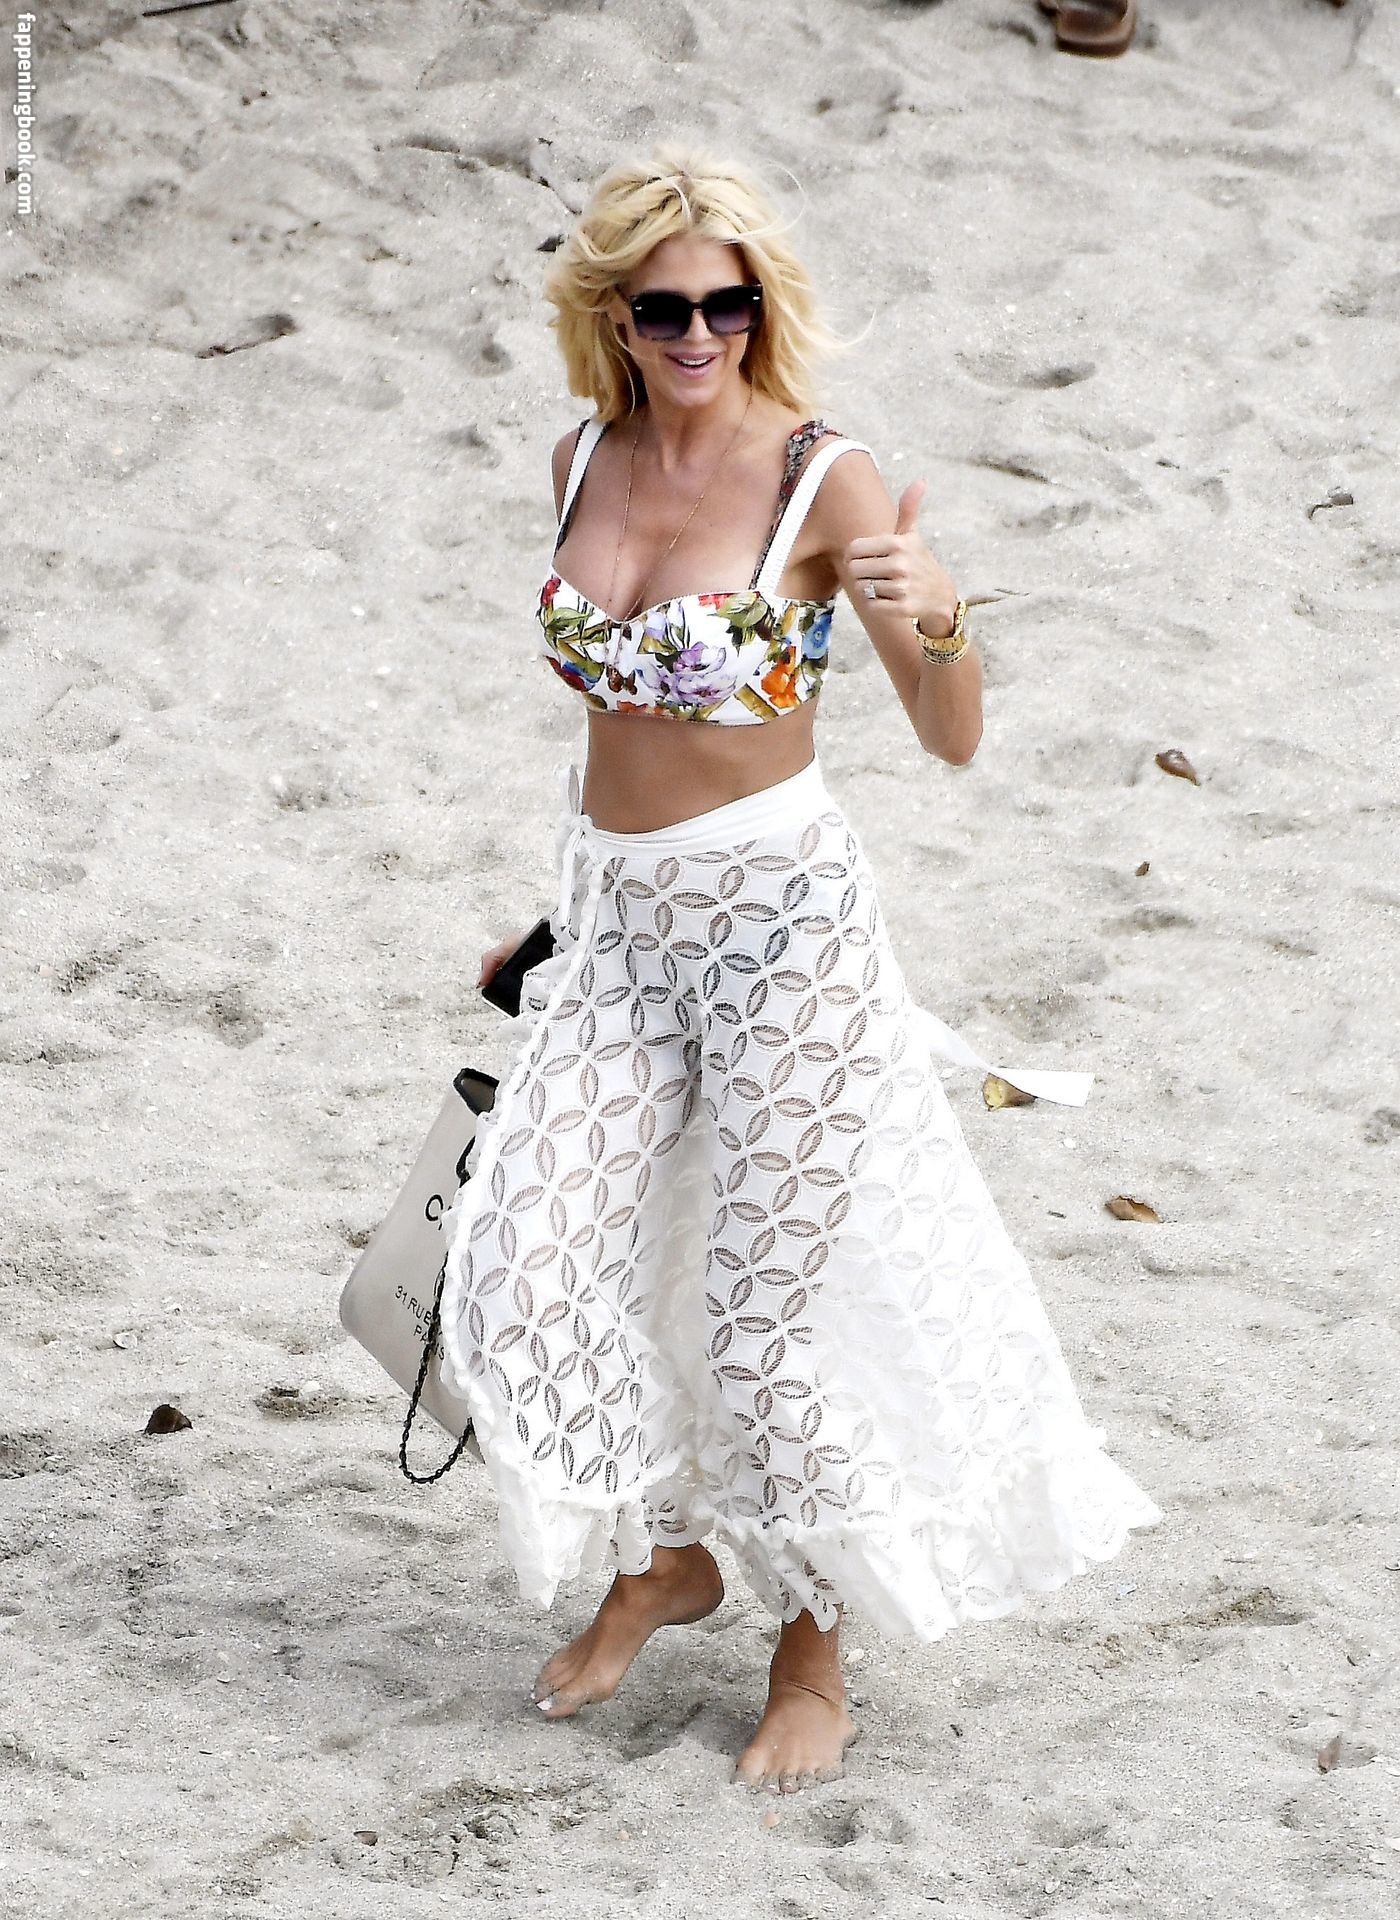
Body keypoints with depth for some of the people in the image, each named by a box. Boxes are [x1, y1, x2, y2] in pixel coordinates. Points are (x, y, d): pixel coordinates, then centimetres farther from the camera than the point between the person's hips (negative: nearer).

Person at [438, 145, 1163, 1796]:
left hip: (779, 915, -5)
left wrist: (939, 617, -35)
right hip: (615, 918, 5)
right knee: (531, 1272, -1)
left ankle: (813, 1654, 18)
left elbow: (952, 741, -14)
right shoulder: (587, 460, 5)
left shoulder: (822, 480, -12)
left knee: (768, 1307, -1)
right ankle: (662, 1555, 24)